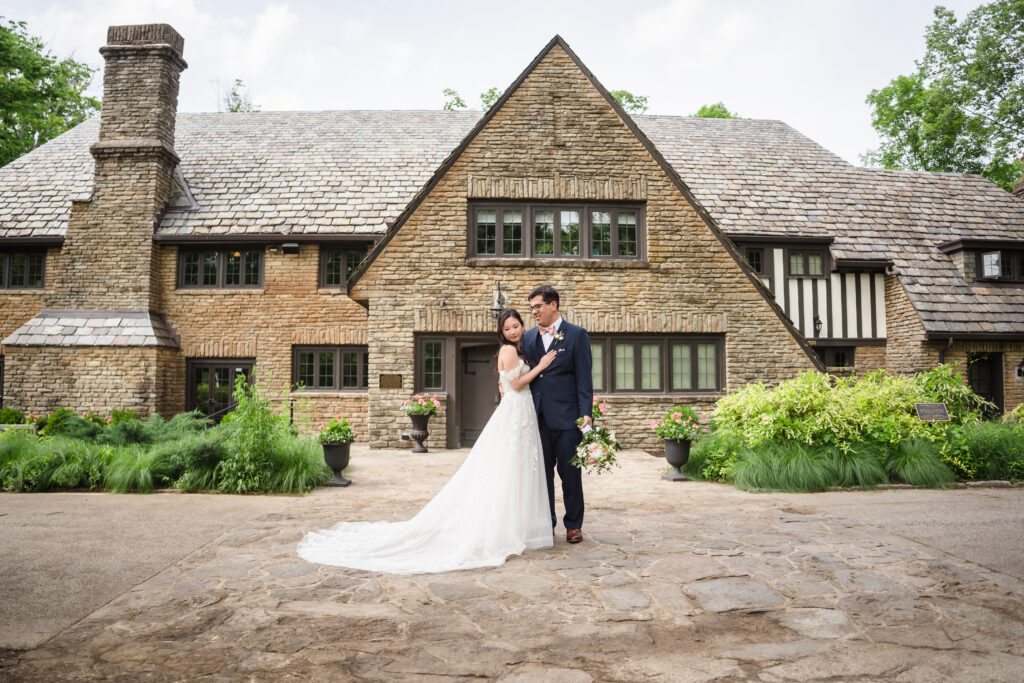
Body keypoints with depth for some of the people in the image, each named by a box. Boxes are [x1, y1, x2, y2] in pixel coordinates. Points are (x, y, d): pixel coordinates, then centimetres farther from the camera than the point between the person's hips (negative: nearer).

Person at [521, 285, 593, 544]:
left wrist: (586, 413, -12)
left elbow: (584, 377, -6)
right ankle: (545, 523, 23)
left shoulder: (576, 334, -2)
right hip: (538, 416, 4)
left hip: (566, 416, -4)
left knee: (570, 473, 5)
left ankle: (573, 525, 19)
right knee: (542, 473, 11)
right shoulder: (529, 336, 12)